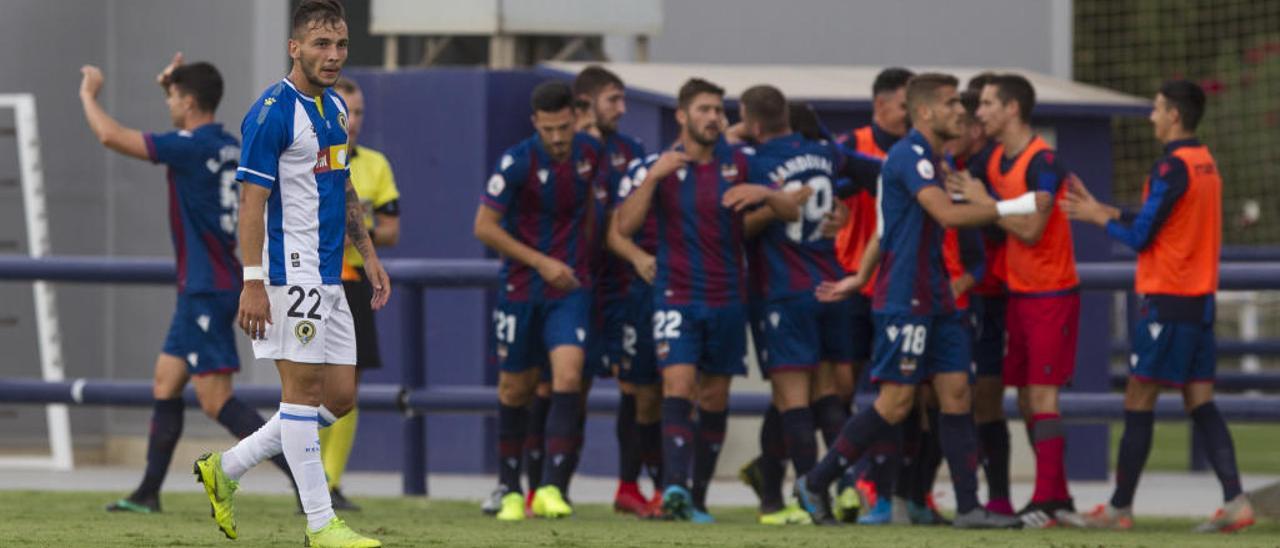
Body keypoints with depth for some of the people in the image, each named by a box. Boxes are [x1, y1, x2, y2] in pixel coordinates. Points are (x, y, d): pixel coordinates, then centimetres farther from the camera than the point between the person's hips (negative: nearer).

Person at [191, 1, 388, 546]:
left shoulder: (335, 108, 14)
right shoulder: (272, 112, -13)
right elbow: (252, 201, -16)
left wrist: (368, 255, 20)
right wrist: (252, 283, -21)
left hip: (328, 277, 9)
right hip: (290, 272, -9)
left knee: (339, 397, 8)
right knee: (303, 390, -6)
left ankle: (227, 469, 18)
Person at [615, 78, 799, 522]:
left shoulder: (739, 164, 5)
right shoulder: (657, 168, -1)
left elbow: (791, 212, 4)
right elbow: (625, 226, -10)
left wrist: (765, 193, -18)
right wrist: (653, 177, -21)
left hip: (727, 299, 3)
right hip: (676, 297, -3)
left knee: (715, 398, 6)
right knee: (678, 384, -19)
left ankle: (698, 497, 14)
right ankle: (674, 487, -31)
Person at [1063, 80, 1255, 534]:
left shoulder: (1172, 167, -15)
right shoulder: (1206, 164, 12)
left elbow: (1140, 236, -13)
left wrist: (1099, 218, 3)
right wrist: (1104, 210, 19)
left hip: (1166, 303, -8)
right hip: (1200, 298, 8)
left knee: (1138, 403, -1)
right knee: (1200, 403, 5)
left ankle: (1120, 507, 3)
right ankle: (1234, 501, -6)